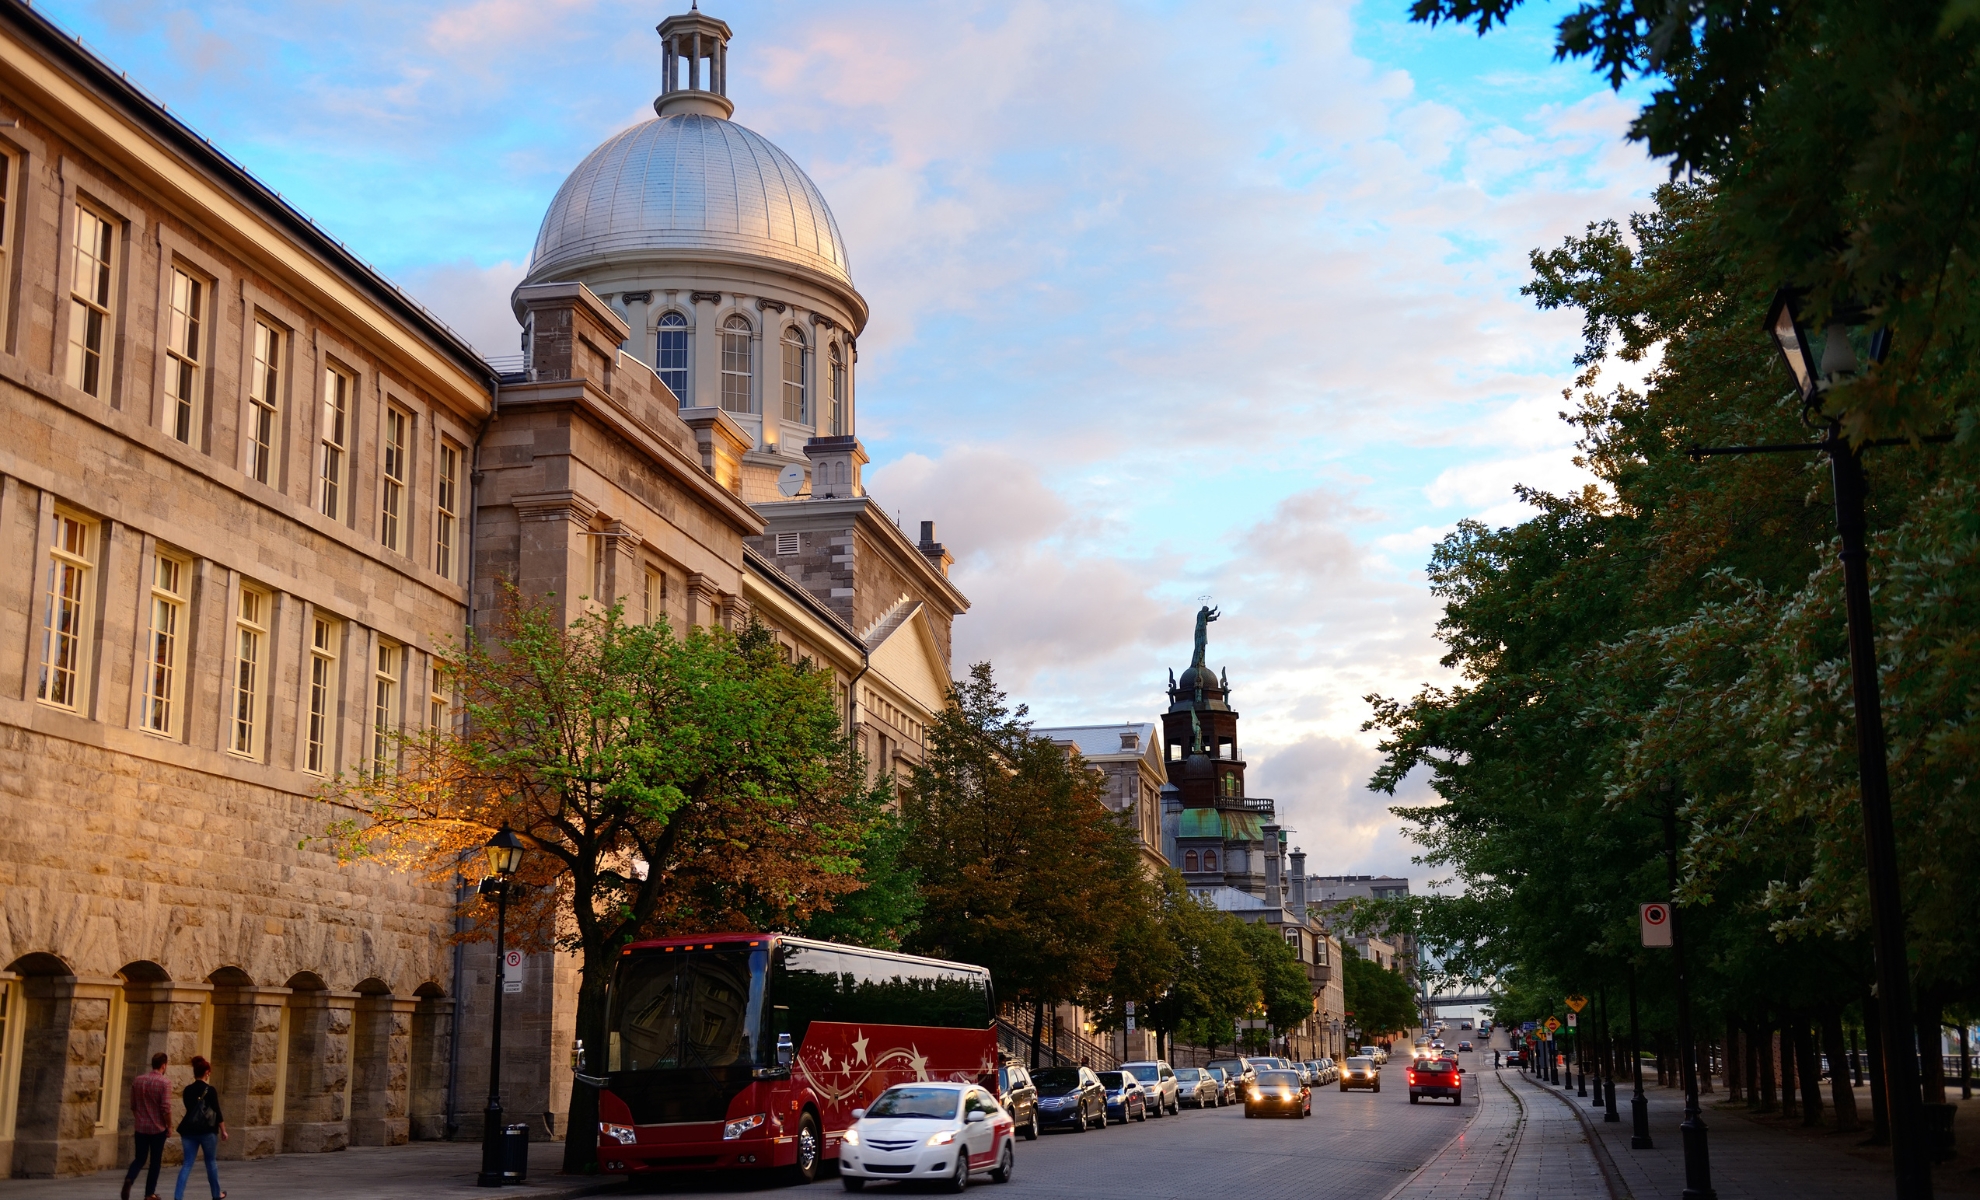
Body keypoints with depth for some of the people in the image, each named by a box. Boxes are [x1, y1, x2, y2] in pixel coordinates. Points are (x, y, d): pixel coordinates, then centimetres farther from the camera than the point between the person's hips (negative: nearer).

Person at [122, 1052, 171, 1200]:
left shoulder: (137, 1081, 2)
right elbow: (166, 1108, -17)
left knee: (139, 1158, 13)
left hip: (140, 1127, 4)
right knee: (155, 1161, 9)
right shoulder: (165, 1083, -15)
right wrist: (169, 1126, -3)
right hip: (158, 1128, -4)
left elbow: (133, 1105, 9)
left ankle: (129, 1179, -16)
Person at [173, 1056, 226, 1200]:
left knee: (187, 1163, 3)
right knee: (210, 1162, 11)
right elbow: (216, 1112, -8)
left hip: (189, 1130, 4)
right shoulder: (210, 1090, -10)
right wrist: (223, 1130, 0)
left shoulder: (187, 1090, 5)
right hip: (207, 1130, -4)